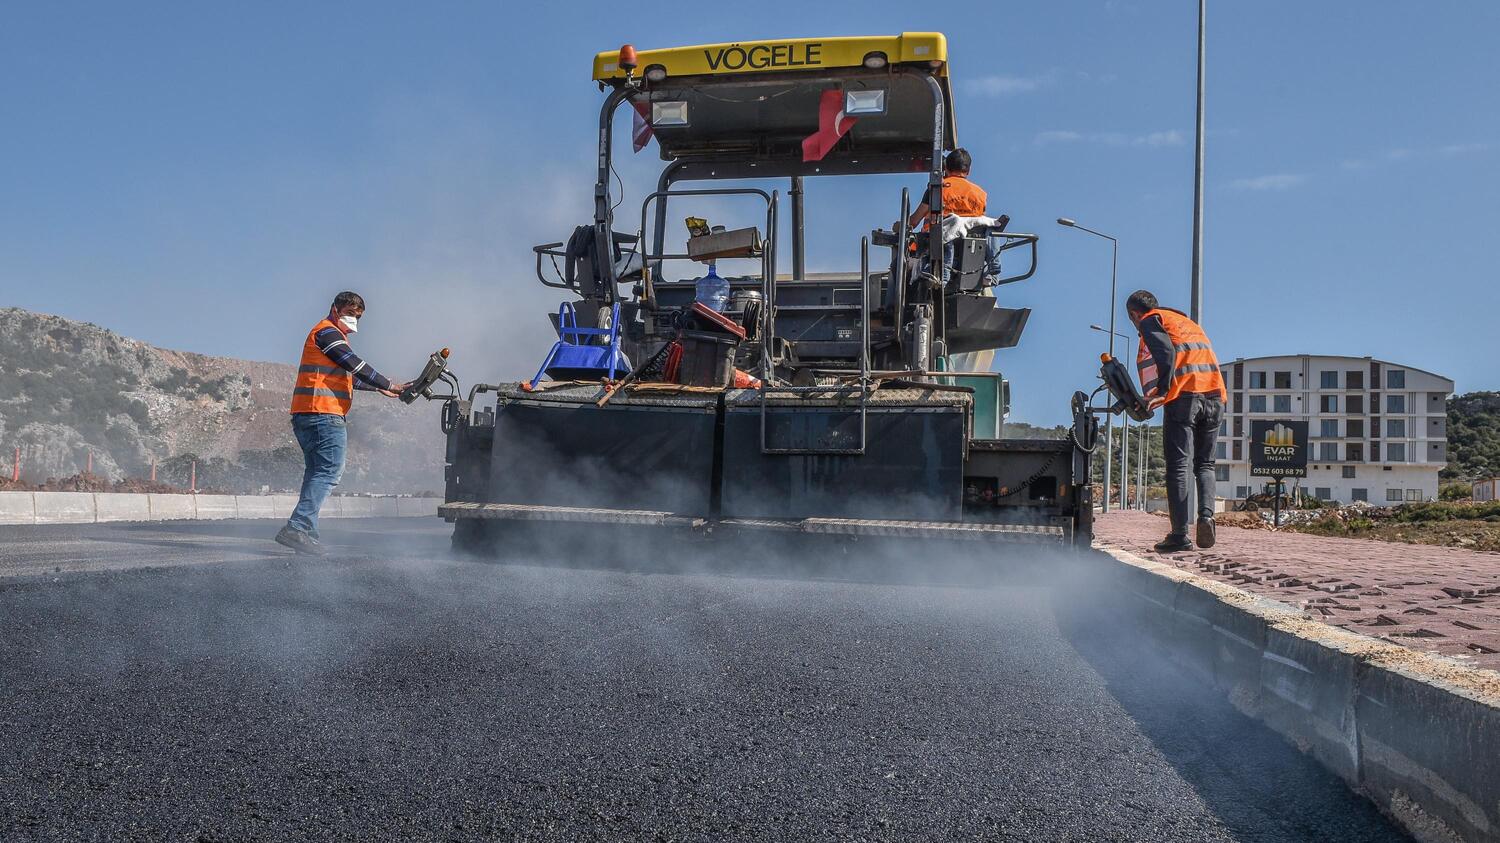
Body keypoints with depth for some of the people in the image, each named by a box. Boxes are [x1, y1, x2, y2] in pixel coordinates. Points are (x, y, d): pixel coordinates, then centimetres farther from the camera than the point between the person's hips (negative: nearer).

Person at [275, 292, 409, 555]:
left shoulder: (332, 336, 29)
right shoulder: (327, 332, -3)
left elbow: (349, 376, 36)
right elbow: (356, 365, -12)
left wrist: (379, 388, 34)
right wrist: (388, 385, -9)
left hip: (307, 415, 11)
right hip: (323, 414, -11)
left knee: (317, 472, 12)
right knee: (330, 471, -16)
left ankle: (307, 532, 9)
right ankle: (297, 528, -23)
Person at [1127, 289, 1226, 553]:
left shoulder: (1150, 320, 8)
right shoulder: (1186, 321, 31)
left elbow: (1166, 353, -11)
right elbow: (1208, 358, 25)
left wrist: (1162, 390, -14)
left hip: (1183, 396, -6)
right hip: (1215, 395, 6)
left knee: (1177, 466, -4)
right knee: (1205, 464, 13)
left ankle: (1180, 535, -7)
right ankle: (1206, 515, -9)